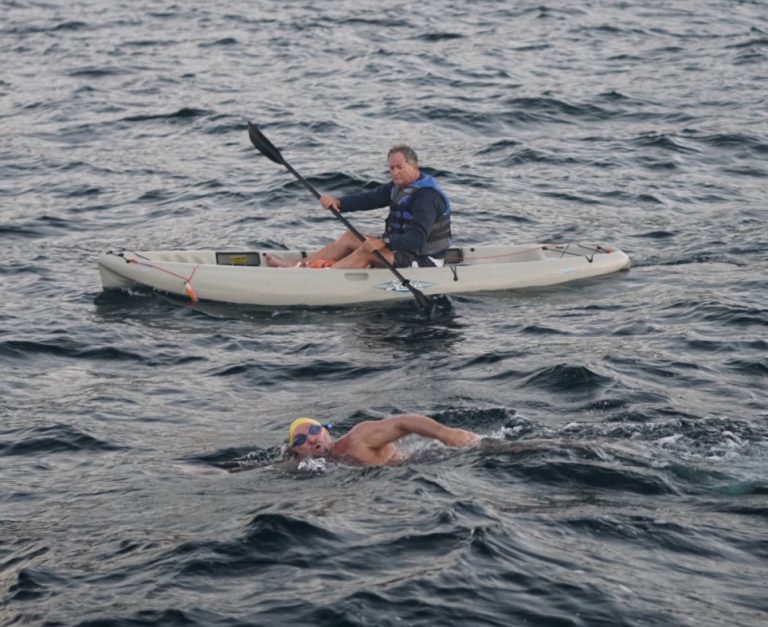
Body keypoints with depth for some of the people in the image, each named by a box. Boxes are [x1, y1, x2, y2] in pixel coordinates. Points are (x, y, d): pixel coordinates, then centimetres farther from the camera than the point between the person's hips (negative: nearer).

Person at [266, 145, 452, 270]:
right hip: (402, 247, 10)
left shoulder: (427, 197, -22)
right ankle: (297, 266, 1)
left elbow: (417, 238, -32)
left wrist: (384, 243, -41)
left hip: (424, 261, -10)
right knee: (351, 237, 6)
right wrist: (338, 203, -14)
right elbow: (369, 199, 1)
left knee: (368, 250, -25)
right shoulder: (398, 187, 9)